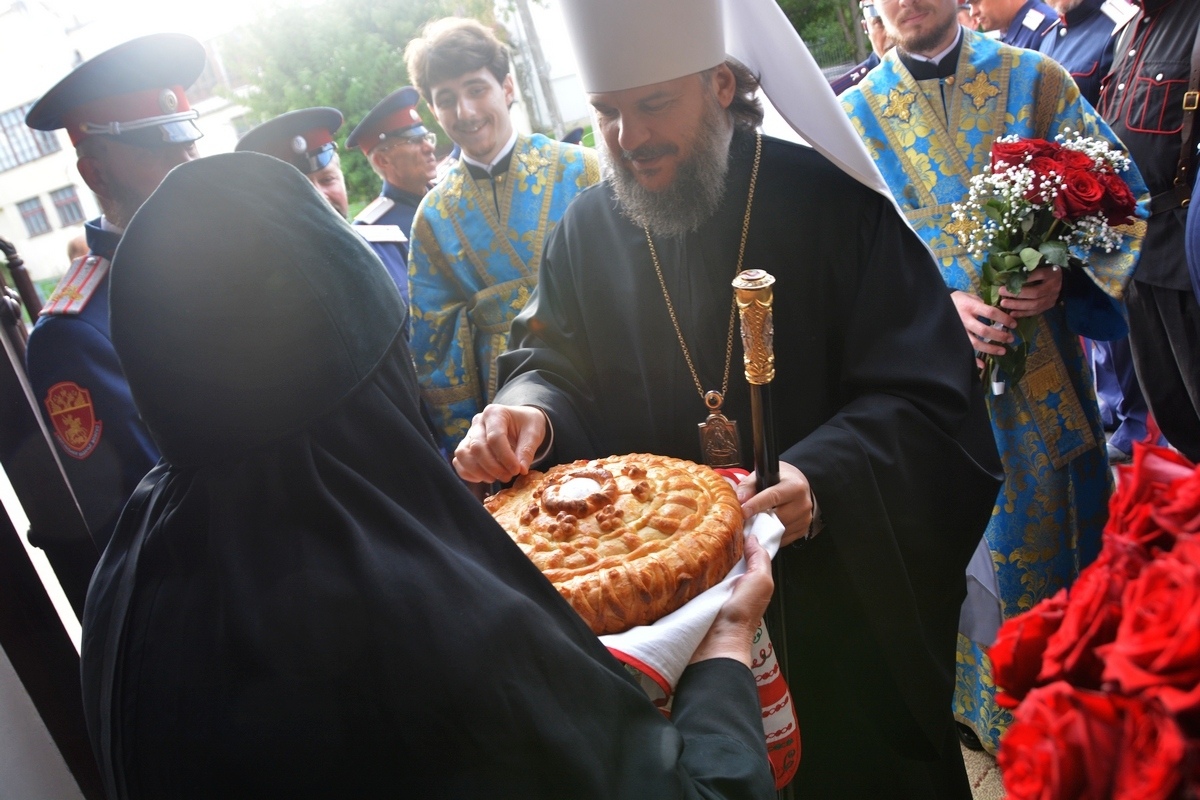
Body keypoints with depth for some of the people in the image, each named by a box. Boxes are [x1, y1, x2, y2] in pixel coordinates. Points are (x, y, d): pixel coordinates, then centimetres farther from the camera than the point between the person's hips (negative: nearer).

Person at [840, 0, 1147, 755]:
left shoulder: (1037, 82, 1)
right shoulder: (857, 115, 1)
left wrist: (1067, 276, -18)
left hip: (1046, 374, 1)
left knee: (1056, 523, 14)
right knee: (973, 544, 12)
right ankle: (993, 707, 34)